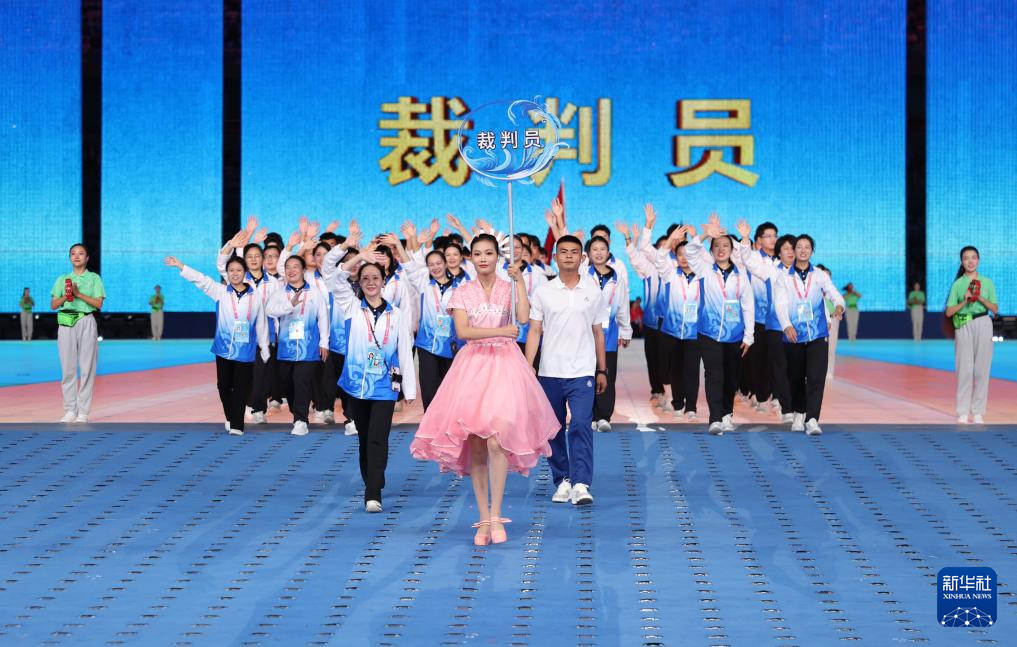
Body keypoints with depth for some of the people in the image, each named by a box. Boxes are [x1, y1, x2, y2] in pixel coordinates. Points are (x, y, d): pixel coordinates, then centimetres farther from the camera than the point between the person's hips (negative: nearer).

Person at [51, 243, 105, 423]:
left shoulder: (94, 278, 10)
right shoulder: (62, 279, 16)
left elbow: (98, 304, 0)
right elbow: (53, 305, 11)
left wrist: (79, 294, -11)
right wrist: (66, 296, -8)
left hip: (86, 322, -2)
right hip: (66, 322, 2)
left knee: (86, 367, -6)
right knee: (67, 367, -2)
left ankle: (83, 412, -5)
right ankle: (70, 410, 1)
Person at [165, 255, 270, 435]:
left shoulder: (255, 296, 1)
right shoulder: (221, 292, 2)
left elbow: (261, 324, 5)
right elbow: (201, 280, -6)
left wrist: (265, 349, 8)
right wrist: (180, 265, -15)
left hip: (245, 351, -1)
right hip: (223, 348, 1)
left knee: (241, 388, -1)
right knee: (224, 386, 9)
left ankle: (237, 425, 4)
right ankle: (230, 418, 30)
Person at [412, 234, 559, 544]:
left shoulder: (509, 288, 7)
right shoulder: (462, 292, 8)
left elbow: (524, 318, -12)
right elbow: (463, 330, -6)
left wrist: (519, 280, -11)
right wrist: (500, 331, -12)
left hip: (504, 365, -1)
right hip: (472, 365, 1)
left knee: (496, 441, -16)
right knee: (475, 446, 0)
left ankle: (496, 516, -4)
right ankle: (483, 520, 9)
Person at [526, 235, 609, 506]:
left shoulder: (594, 293, 6)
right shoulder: (543, 292, 4)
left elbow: (598, 333, 12)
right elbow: (534, 332, 3)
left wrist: (602, 371, 11)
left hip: (582, 372, -1)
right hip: (550, 372, 1)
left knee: (581, 425, -13)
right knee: (554, 428, 7)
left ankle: (581, 484, -16)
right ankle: (562, 480, 19)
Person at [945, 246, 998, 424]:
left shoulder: (987, 282, 7)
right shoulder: (957, 284, 5)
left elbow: (995, 309, 6)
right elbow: (949, 312, 2)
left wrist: (981, 299, -10)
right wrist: (965, 301, -12)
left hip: (983, 325, 1)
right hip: (963, 327, -1)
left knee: (982, 369, 0)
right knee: (964, 369, -3)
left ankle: (978, 412, 5)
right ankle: (963, 413, 1)